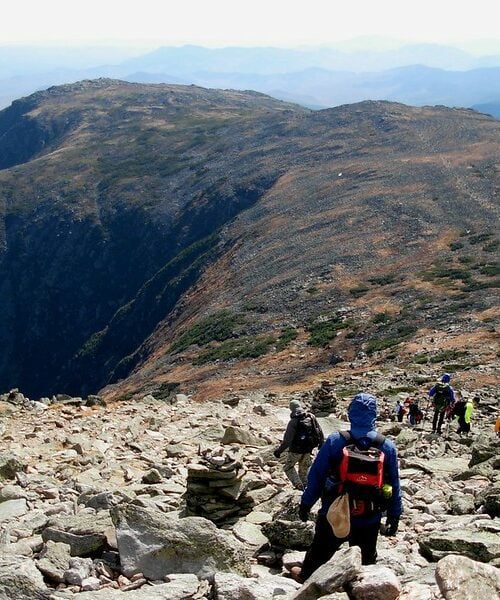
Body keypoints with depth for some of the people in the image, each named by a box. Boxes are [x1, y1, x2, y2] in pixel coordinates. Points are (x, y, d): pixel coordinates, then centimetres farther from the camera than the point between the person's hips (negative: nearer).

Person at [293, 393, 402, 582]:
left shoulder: (334, 442, -15)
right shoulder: (387, 447, -8)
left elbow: (316, 476, -9)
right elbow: (394, 485, -1)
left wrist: (306, 503, 4)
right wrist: (394, 516, 10)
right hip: (369, 521, 1)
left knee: (319, 551, 22)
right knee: (366, 560, 18)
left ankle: (305, 576, 44)